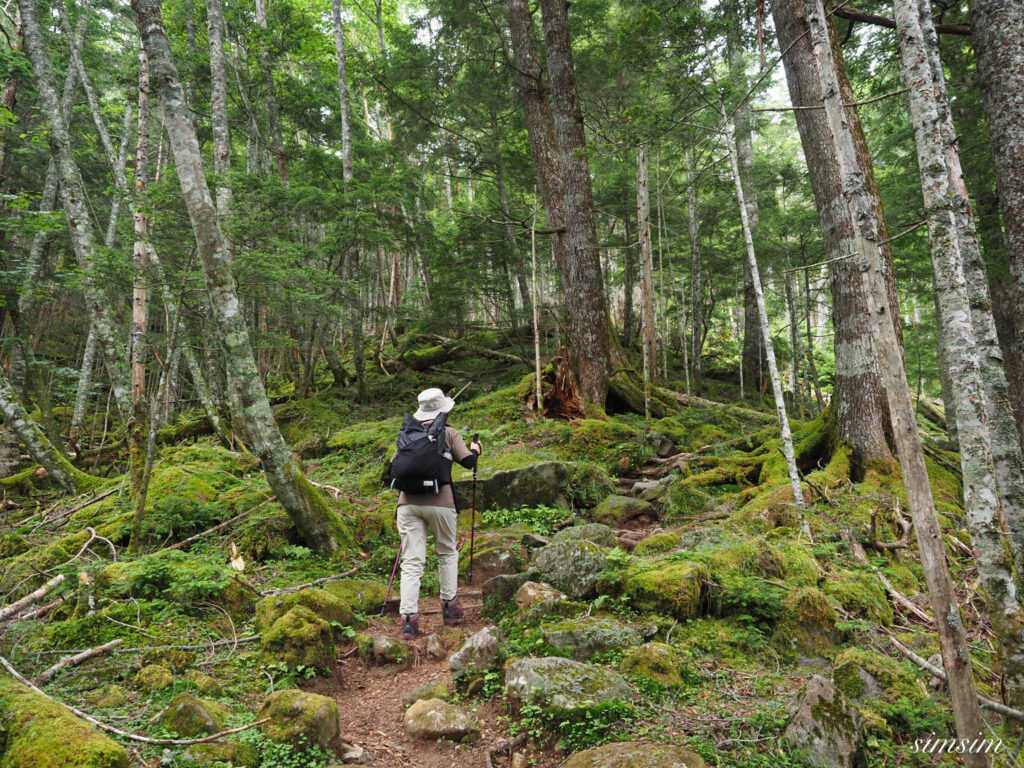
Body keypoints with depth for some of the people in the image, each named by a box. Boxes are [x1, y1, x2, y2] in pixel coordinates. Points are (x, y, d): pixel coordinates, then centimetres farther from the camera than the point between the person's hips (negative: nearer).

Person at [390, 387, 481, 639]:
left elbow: (393, 465, 16)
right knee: (447, 553, 20)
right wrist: (475, 449, 19)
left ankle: (409, 618, -5)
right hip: (439, 502, -2)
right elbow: (468, 461, -2)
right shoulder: (449, 433, 4)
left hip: (408, 503, 2)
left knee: (412, 561, 2)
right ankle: (449, 605, 24)